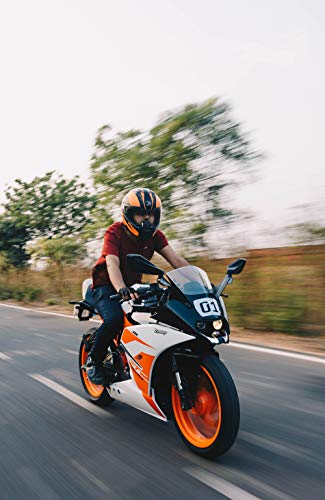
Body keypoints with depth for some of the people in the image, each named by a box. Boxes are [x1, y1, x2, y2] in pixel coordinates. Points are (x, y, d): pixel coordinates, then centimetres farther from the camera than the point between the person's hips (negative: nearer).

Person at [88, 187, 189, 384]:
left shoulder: (155, 235, -2)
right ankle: (94, 360, -5)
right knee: (114, 319, -32)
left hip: (133, 286, 5)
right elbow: (112, 264, -31)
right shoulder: (115, 232, -17)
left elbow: (175, 259, -12)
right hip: (107, 285, -5)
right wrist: (121, 289, -51)